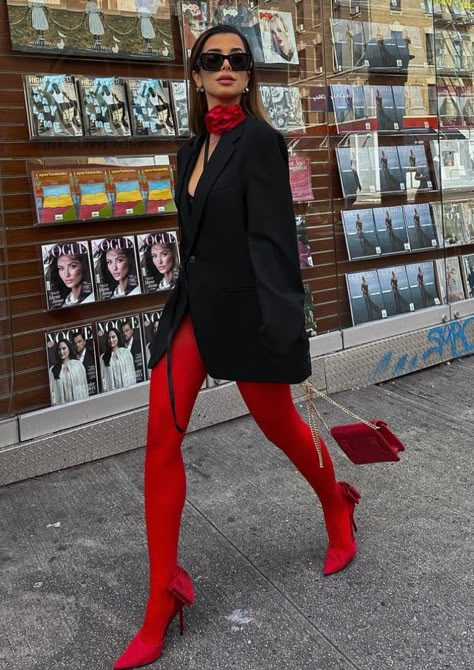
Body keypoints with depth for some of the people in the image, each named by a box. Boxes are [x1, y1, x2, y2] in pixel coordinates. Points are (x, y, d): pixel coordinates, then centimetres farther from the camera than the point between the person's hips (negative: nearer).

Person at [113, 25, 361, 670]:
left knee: (280, 426, 12)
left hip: (241, 310, -6)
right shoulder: (192, 150, 13)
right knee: (161, 440, -2)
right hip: (191, 306, 7)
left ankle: (338, 509, 44)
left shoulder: (259, 140, -8)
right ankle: (163, 599, 8)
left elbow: (274, 237, -17)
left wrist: (284, 327, -24)